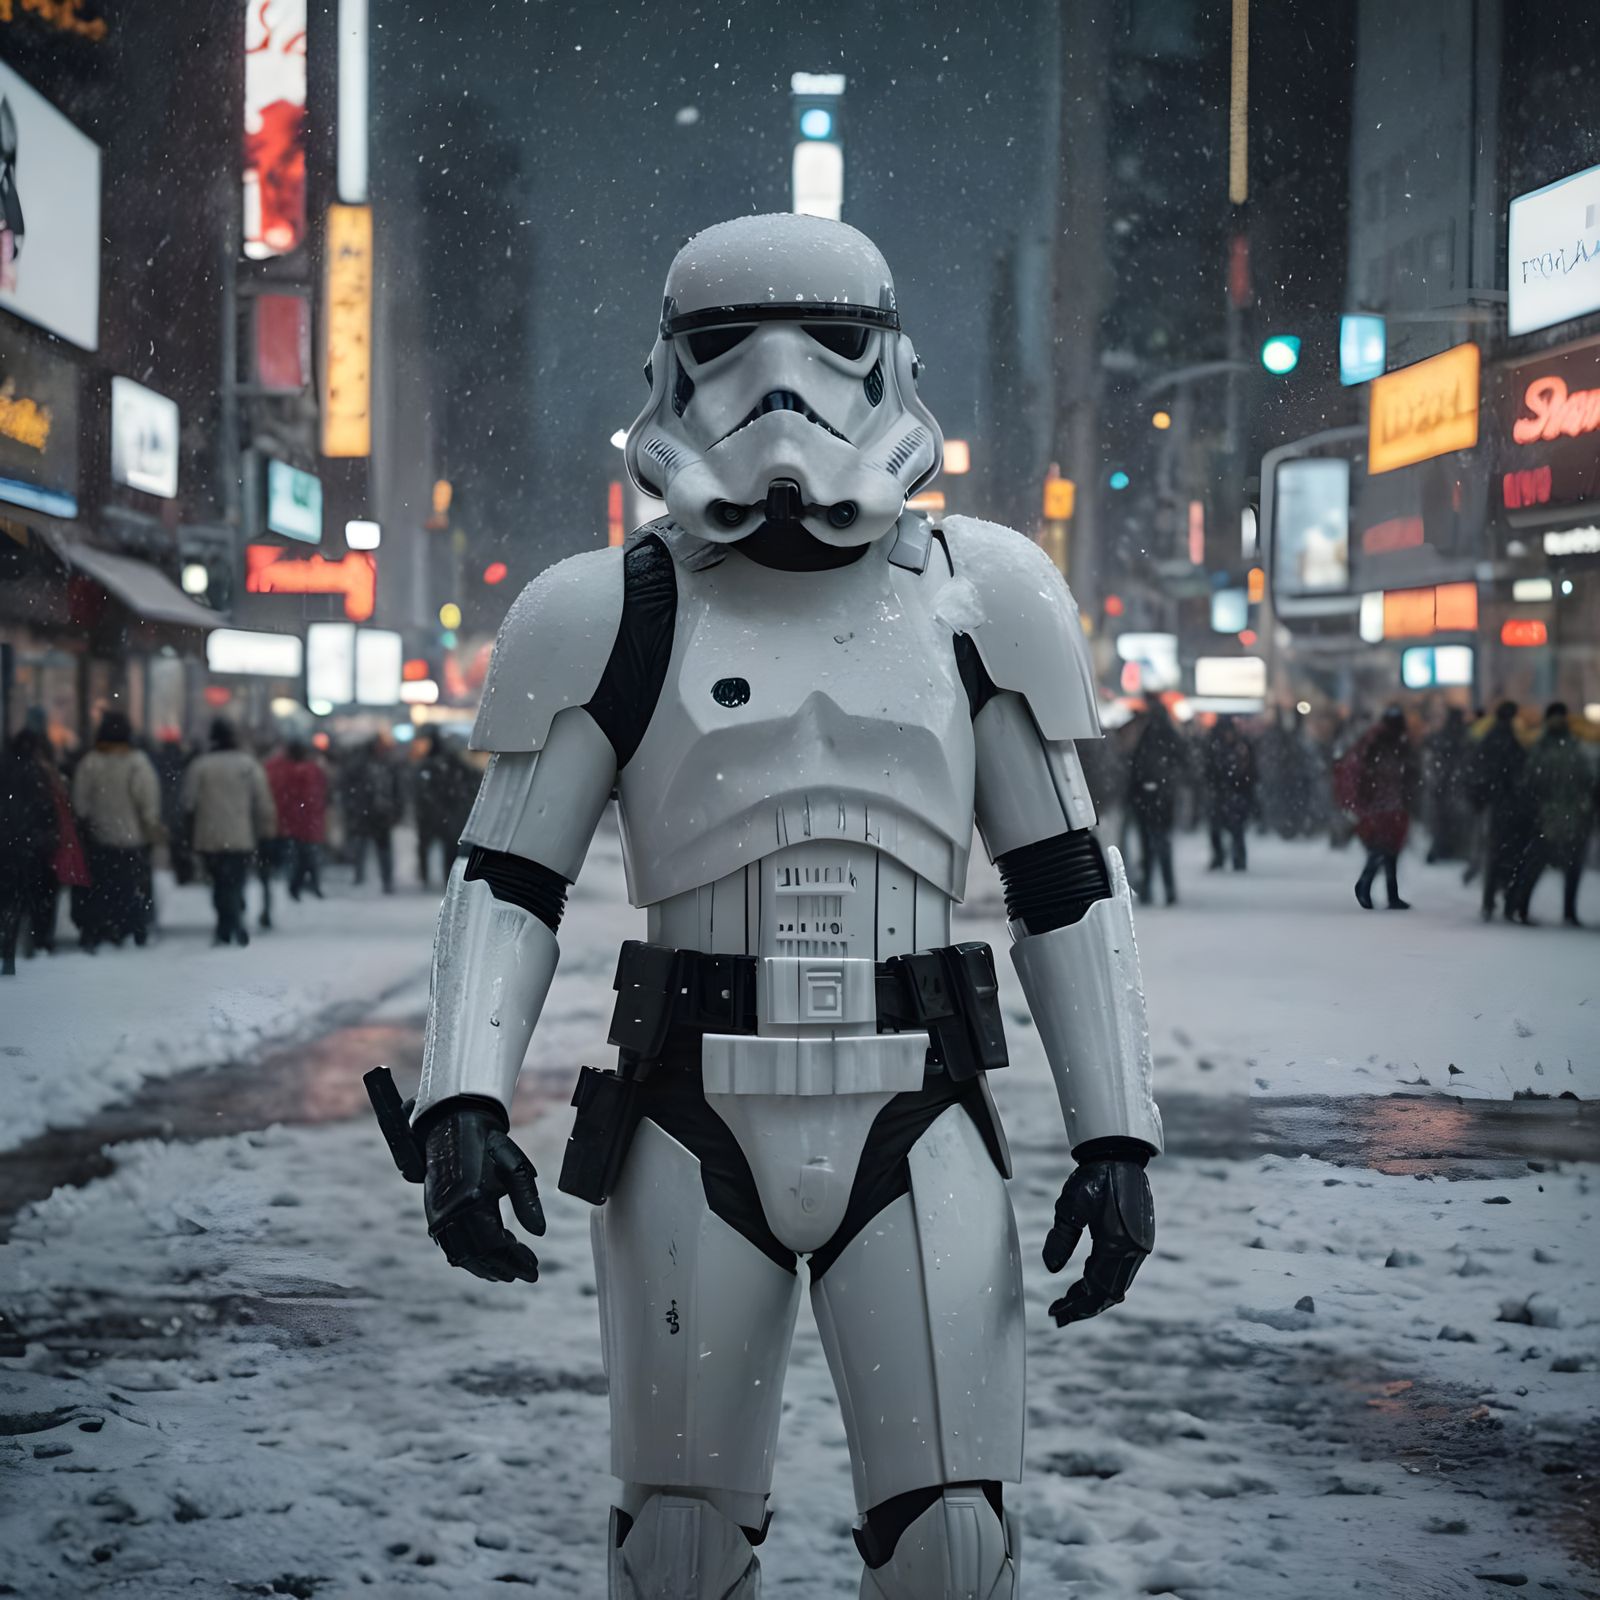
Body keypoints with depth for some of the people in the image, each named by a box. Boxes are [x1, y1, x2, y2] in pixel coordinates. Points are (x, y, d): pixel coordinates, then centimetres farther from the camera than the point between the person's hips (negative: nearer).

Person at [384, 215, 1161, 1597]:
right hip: (697, 1144, 0)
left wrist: (1117, 1138, 0)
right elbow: (508, 885, -1)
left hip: (913, 1140, 1)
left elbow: (1064, 878, 6)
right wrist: (462, 1108, -17)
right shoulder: (614, 616, -1)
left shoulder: (971, 598, 2)